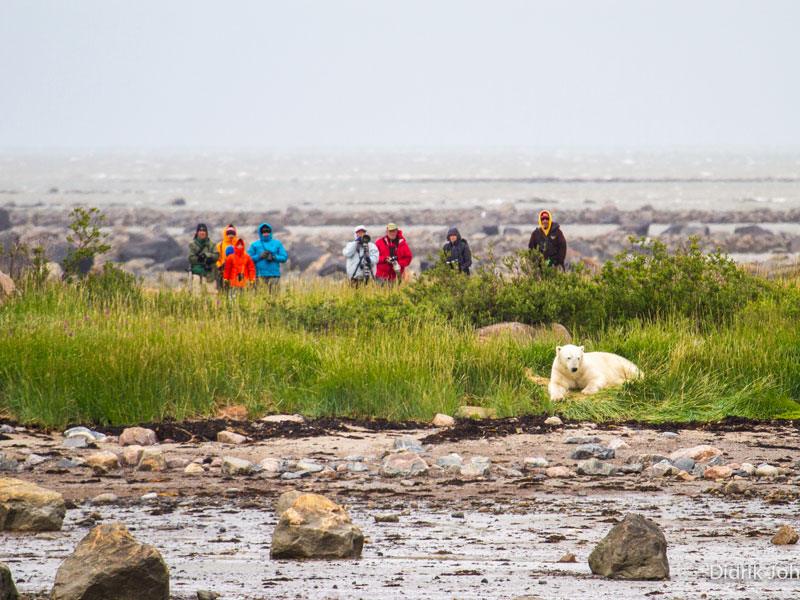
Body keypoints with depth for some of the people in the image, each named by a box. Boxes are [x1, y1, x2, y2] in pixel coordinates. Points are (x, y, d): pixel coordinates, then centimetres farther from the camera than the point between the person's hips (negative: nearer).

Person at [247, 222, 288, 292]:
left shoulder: (277, 243, 14)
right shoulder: (255, 245, 12)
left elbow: (284, 257, 7)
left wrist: (274, 257, -9)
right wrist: (259, 256, -9)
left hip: (274, 274, 1)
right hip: (260, 275, -1)